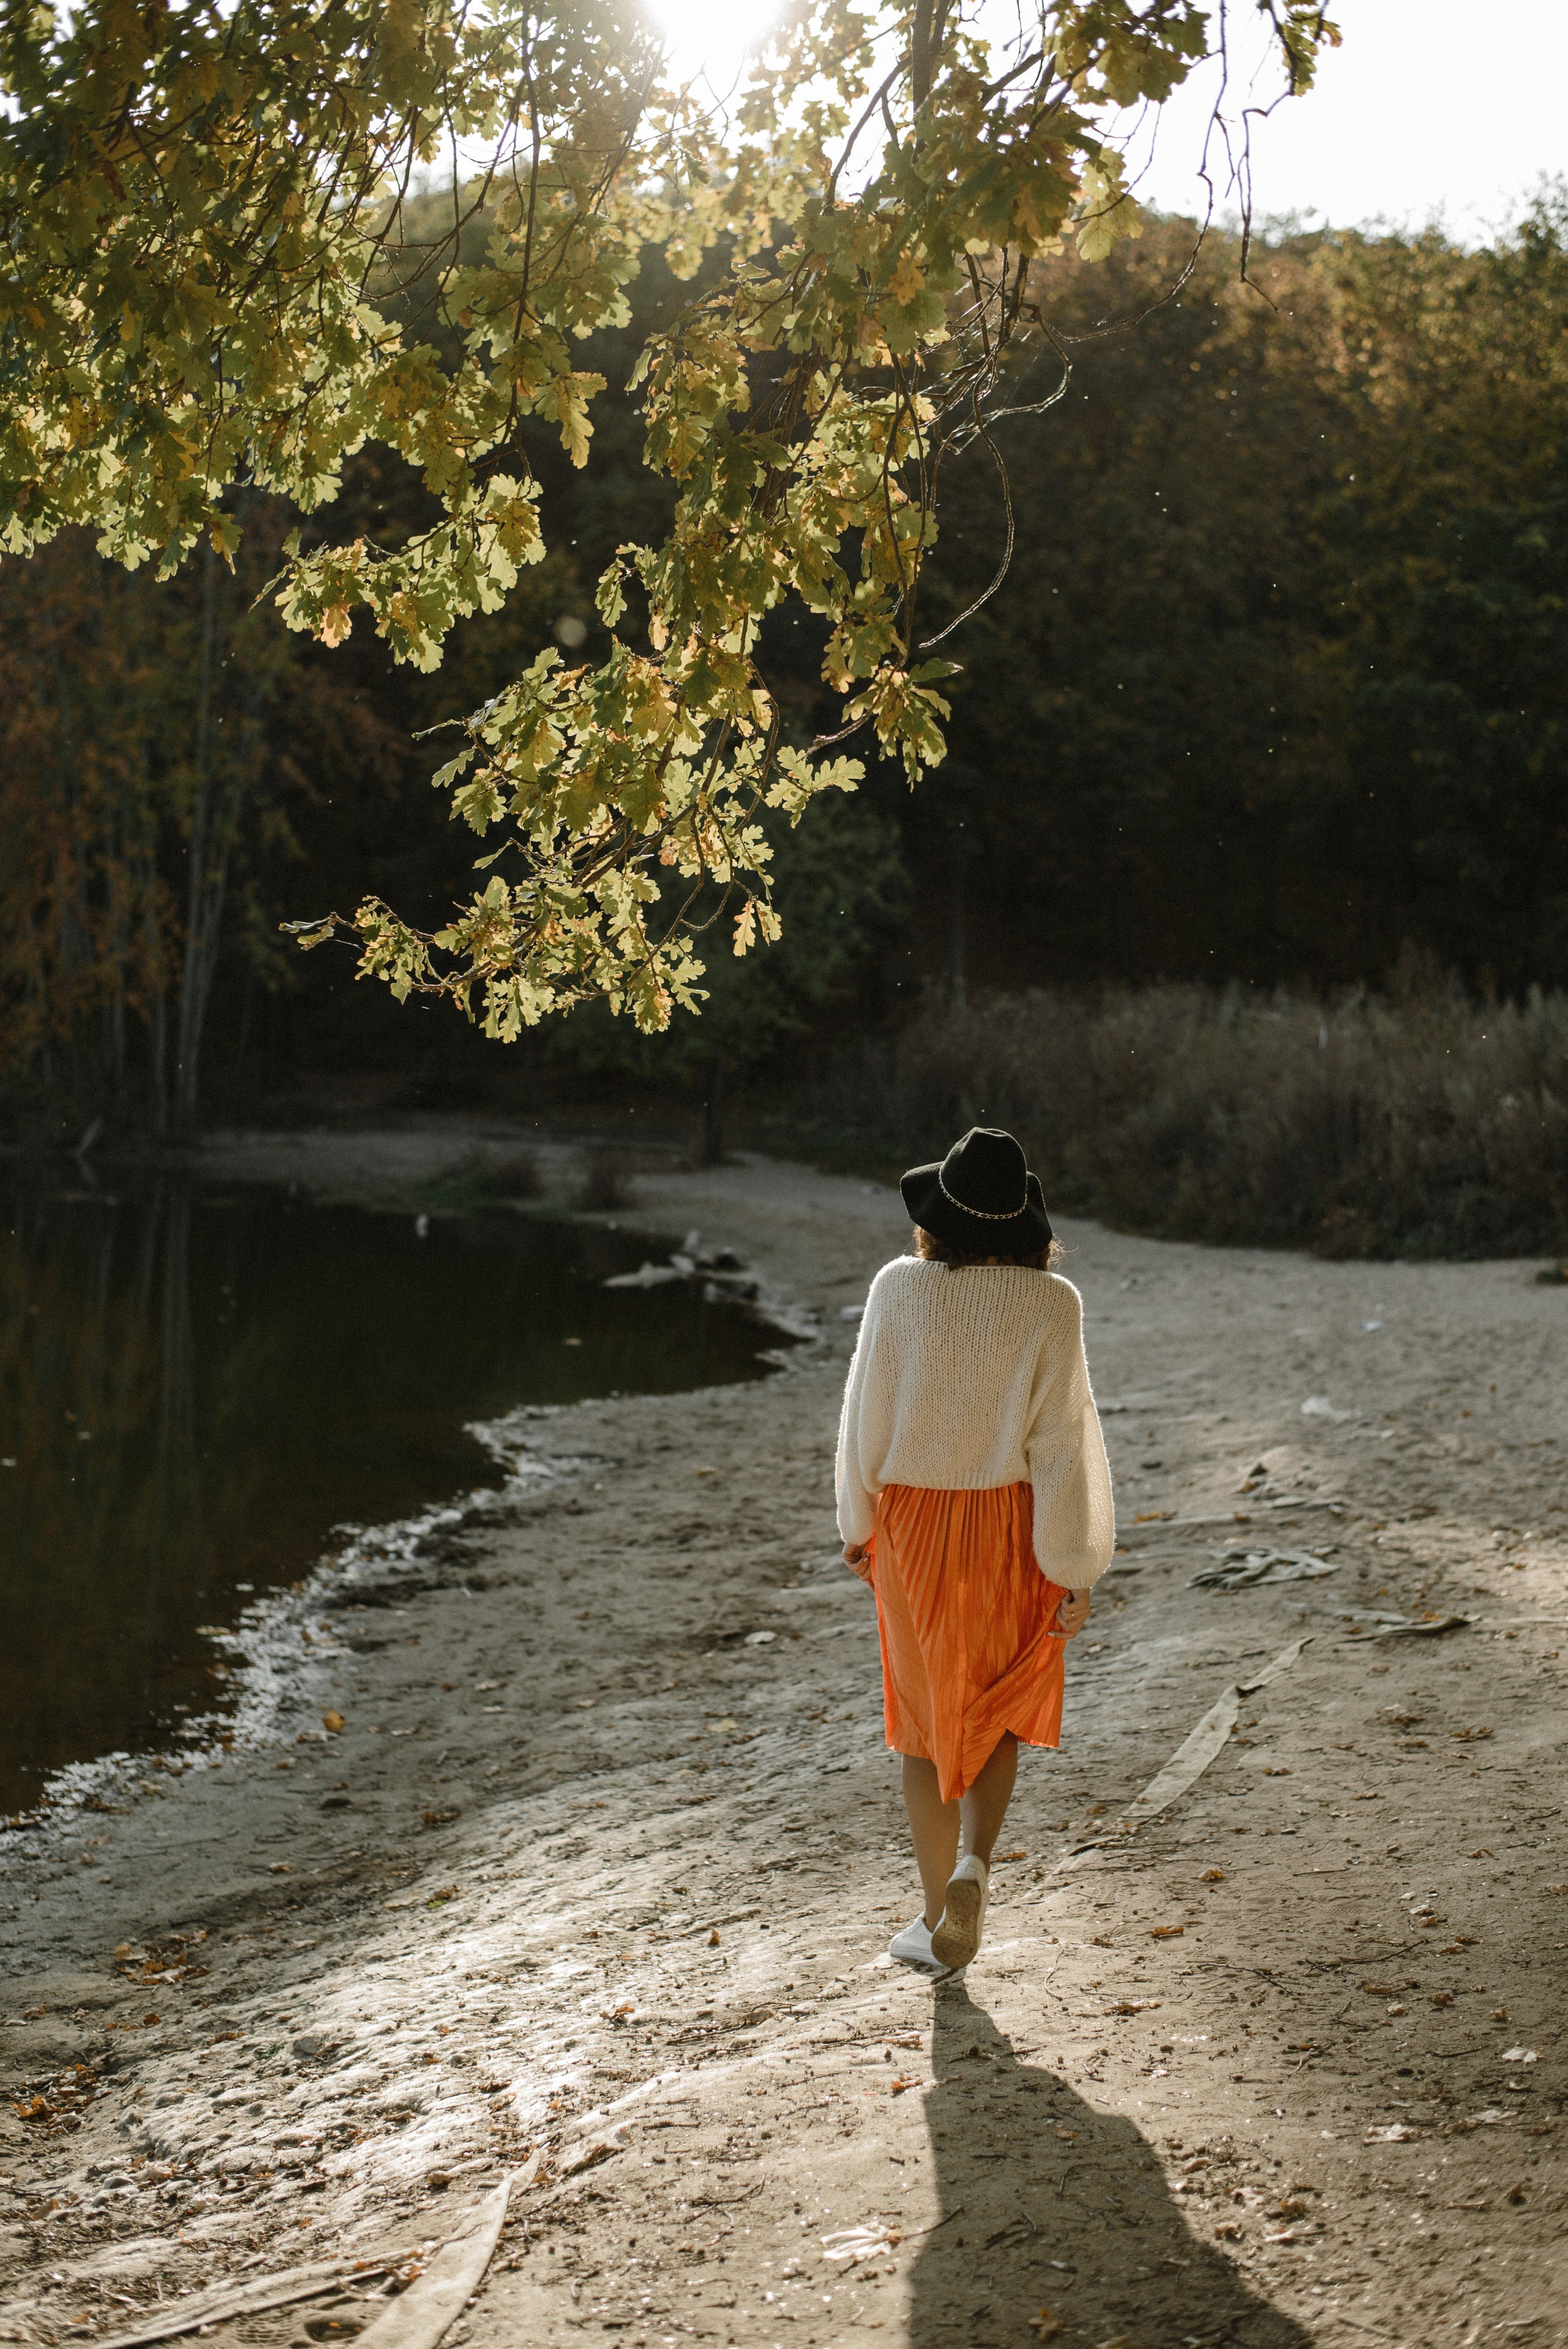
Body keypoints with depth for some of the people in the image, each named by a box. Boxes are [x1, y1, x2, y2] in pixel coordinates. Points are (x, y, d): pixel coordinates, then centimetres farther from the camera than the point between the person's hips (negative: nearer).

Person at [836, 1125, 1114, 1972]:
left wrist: (857, 1522, 11)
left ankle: (940, 1917, 20)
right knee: (996, 1711, 19)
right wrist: (1074, 1570, -6)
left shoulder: (899, 1289, -11)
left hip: (913, 1522, 0)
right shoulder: (1050, 1305, -13)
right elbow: (1062, 1439, -12)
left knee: (927, 1717, 14)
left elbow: (867, 1414, -3)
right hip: (1010, 1528, 0)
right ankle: (973, 1862, -4)